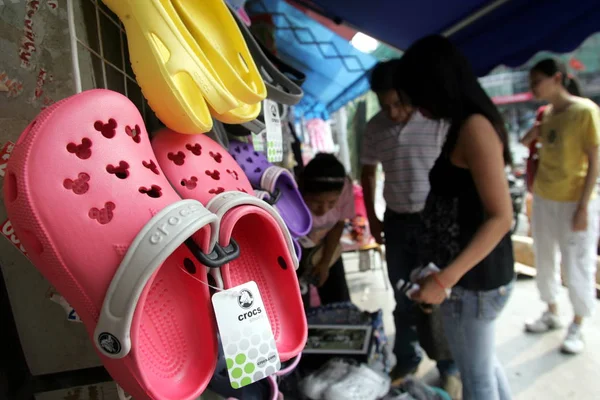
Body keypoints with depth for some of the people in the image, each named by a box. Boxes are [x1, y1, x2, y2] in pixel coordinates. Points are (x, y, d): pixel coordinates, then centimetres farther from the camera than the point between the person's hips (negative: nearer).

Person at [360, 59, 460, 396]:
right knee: (404, 298, 15)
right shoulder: (375, 128, 1)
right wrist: (372, 217, 11)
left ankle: (449, 367, 29)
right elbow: (368, 173, 13)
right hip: (397, 222, 4)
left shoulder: (440, 121, -12)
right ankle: (407, 359, 35)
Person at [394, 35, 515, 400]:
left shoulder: (474, 126, -20)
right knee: (484, 363, 26)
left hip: (472, 278, -9)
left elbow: (501, 217, -23)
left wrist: (445, 278, -28)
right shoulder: (468, 125, 8)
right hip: (472, 273, 9)